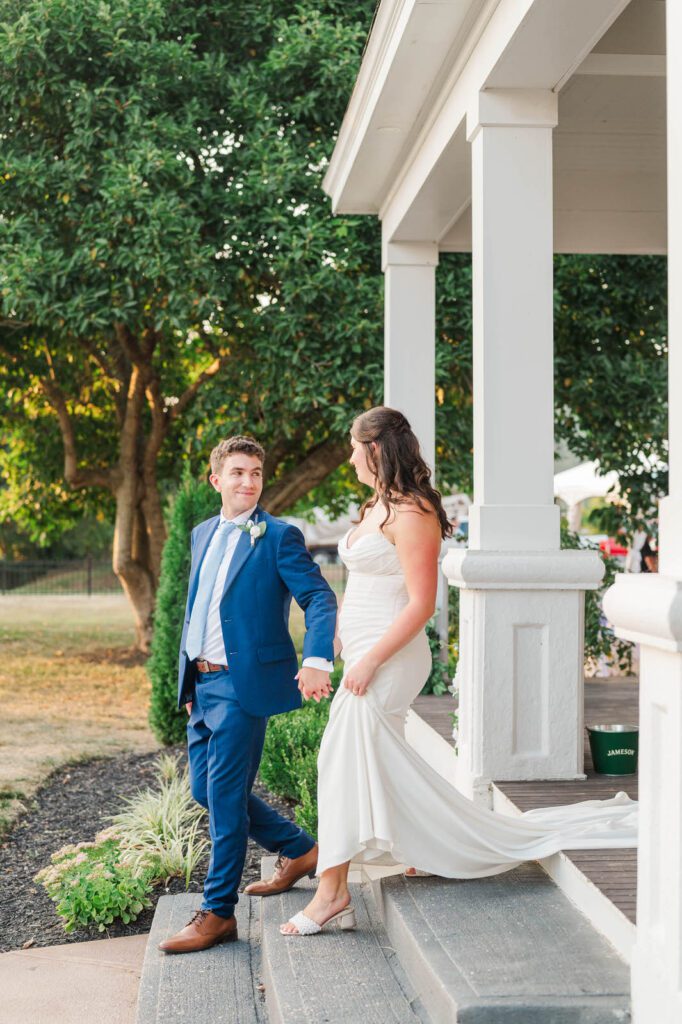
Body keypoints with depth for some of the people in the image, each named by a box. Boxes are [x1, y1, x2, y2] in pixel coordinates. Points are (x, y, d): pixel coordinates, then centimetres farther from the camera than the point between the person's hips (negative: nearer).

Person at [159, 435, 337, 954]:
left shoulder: (279, 537, -7)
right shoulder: (203, 534, 15)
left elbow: (320, 598, -14)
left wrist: (317, 661, -30)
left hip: (244, 683, -8)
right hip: (202, 682, 8)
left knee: (224, 793, -6)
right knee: (205, 788, 13)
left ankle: (218, 913, 4)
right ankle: (299, 850, 30)